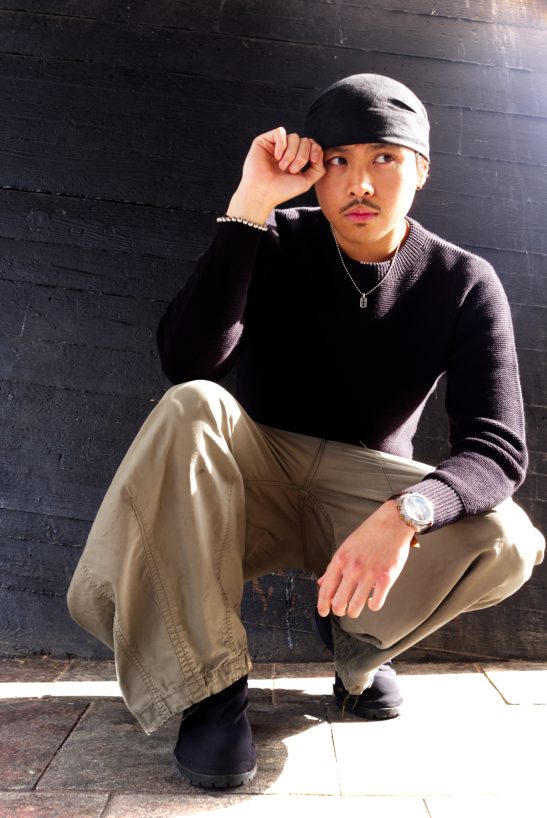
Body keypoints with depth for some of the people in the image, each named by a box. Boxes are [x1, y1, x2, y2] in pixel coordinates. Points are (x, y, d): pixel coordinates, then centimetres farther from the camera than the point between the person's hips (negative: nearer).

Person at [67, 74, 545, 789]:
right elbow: (188, 361, -23)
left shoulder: (464, 283, -8)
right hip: (256, 480, 0)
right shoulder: (277, 244, -7)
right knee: (191, 407, -29)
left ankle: (357, 641, 6)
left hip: (368, 492, 1)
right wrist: (249, 206, -26)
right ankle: (212, 683, -17)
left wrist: (405, 514, -39)